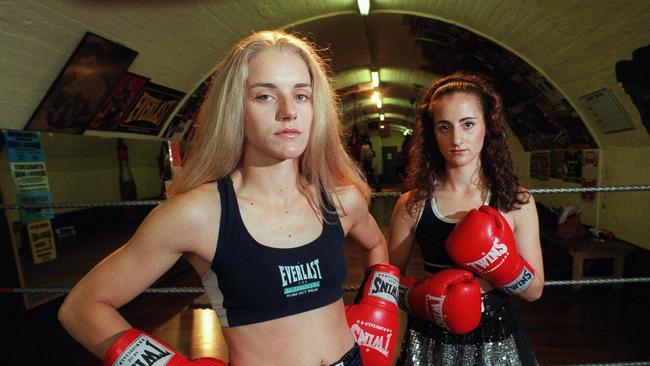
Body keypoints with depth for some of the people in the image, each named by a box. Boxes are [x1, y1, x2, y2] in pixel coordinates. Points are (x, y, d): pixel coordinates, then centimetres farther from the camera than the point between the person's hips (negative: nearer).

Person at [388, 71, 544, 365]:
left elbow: (534, 290, -3)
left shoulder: (517, 202, -8)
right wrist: (421, 299, -20)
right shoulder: (412, 204, -11)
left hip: (495, 339, 1)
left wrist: (499, 264, -21)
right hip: (430, 342, 0)